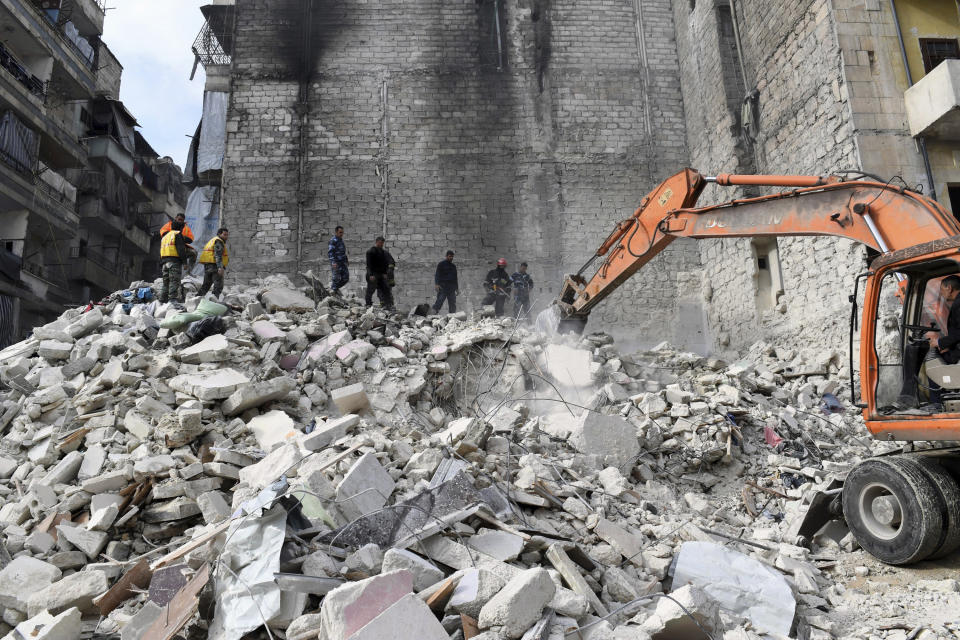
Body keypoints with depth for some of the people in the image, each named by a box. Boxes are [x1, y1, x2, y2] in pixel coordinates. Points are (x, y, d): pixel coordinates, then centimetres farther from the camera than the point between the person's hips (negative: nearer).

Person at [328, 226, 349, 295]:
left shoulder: (340, 240, 16)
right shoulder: (333, 241, -12)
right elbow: (330, 252, -20)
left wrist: (346, 260, 27)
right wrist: (333, 262, -30)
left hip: (343, 263, 8)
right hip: (336, 263, -8)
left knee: (345, 278, 7)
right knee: (336, 278, -2)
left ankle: (336, 287, 28)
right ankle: (334, 291, 11)